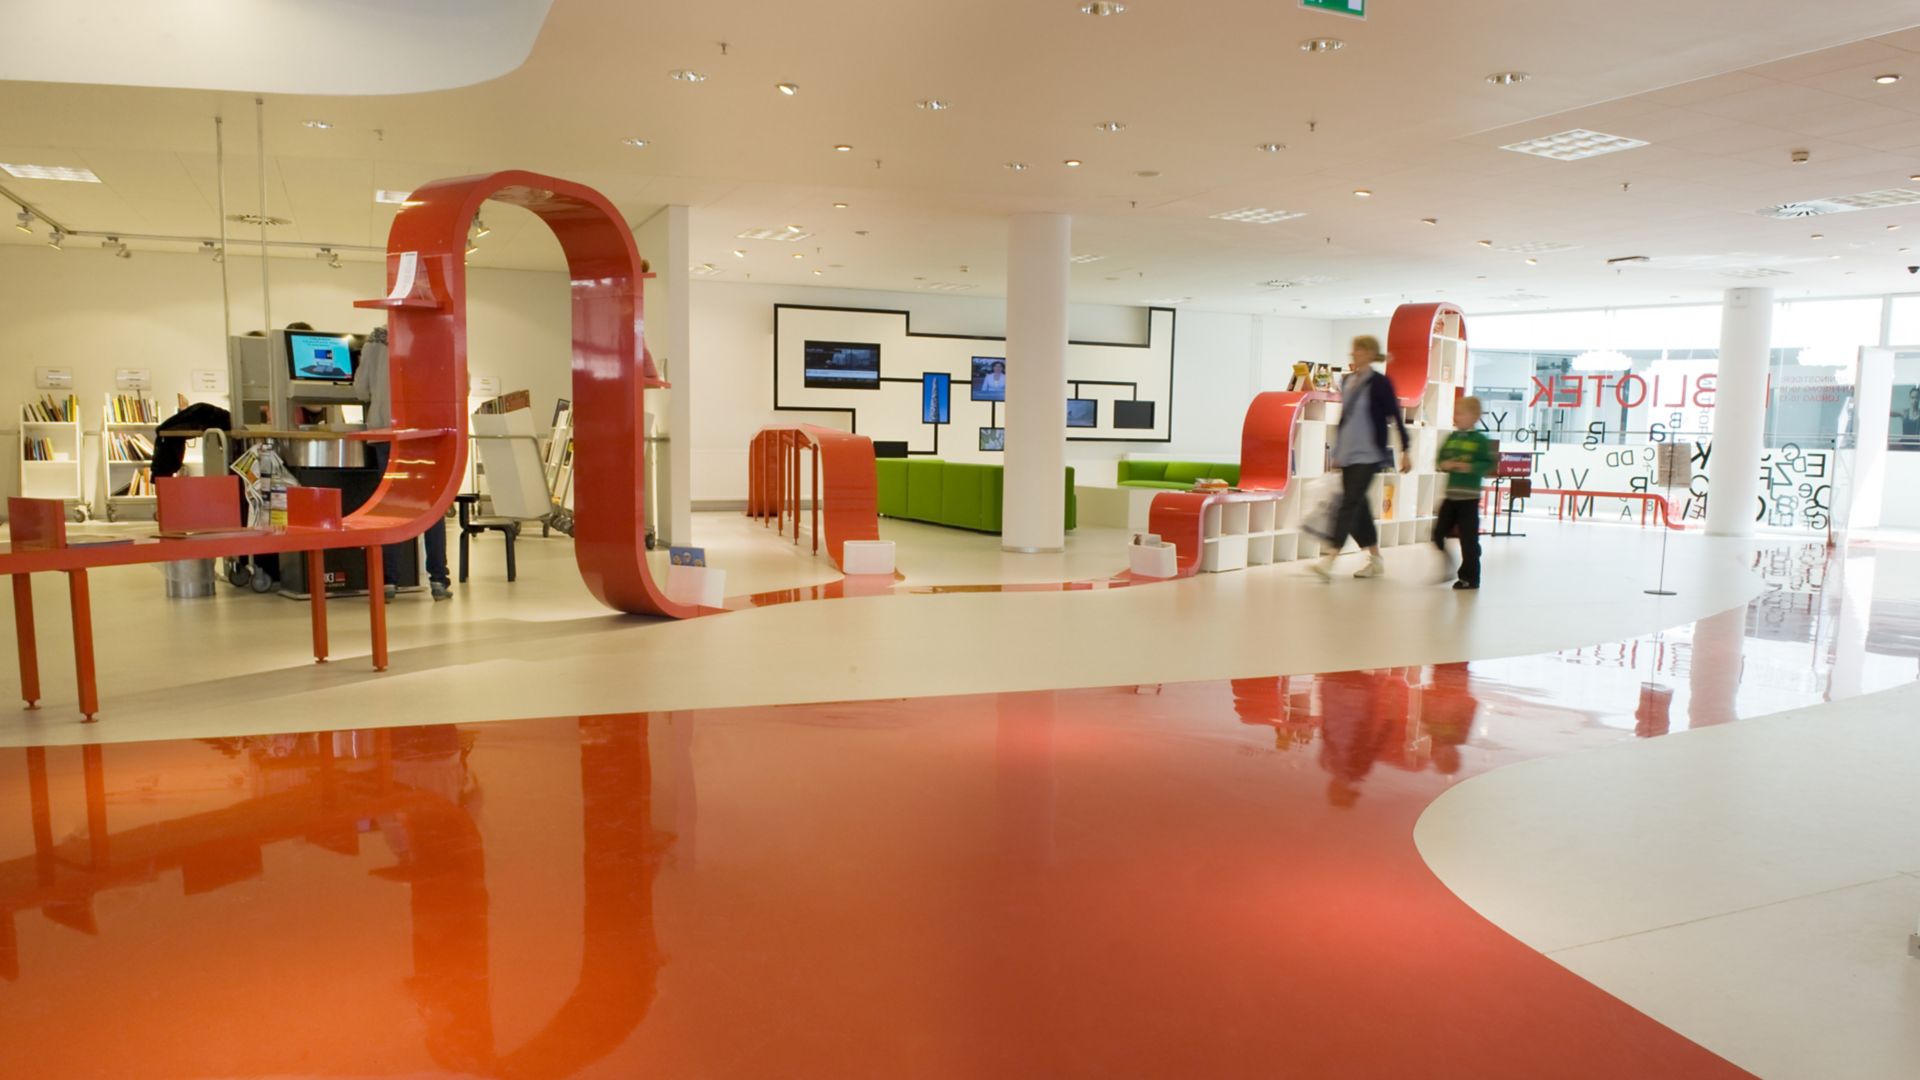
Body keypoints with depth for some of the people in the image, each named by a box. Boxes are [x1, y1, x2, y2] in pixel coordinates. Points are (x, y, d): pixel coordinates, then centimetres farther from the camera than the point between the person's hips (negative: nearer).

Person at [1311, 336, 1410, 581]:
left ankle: (1329, 560, -20)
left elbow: (1396, 417, -5)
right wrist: (1337, 450, 21)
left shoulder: (1380, 383, -7)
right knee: (1358, 505, 9)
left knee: (1350, 503, -13)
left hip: (1368, 455, -7)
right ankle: (1376, 559, 22)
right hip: (1347, 454, 7)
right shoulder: (1347, 381, 11)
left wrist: (1405, 451, -4)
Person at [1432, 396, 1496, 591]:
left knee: (1469, 538, -1)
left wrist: (1468, 467, -23)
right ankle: (1447, 567, 23)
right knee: (1439, 532, 6)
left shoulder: (1481, 440, -8)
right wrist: (1445, 464, -10)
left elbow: (1489, 465, -13)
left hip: (1469, 496, -6)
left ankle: (1470, 577, 9)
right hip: (1451, 494, 6)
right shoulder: (1451, 438, 9)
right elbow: (1439, 460, 11)